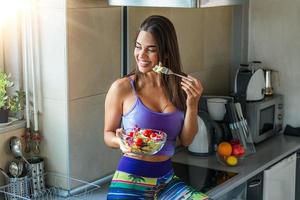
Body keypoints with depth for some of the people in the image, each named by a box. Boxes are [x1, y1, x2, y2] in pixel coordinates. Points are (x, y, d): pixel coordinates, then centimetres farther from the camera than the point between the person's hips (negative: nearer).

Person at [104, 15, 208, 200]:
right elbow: (108, 134, 3)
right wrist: (121, 141, -19)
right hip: (130, 181, -4)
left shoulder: (180, 87, 2)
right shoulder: (122, 88, -7)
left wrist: (192, 104, -9)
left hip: (167, 179, 4)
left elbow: (186, 140, 5)